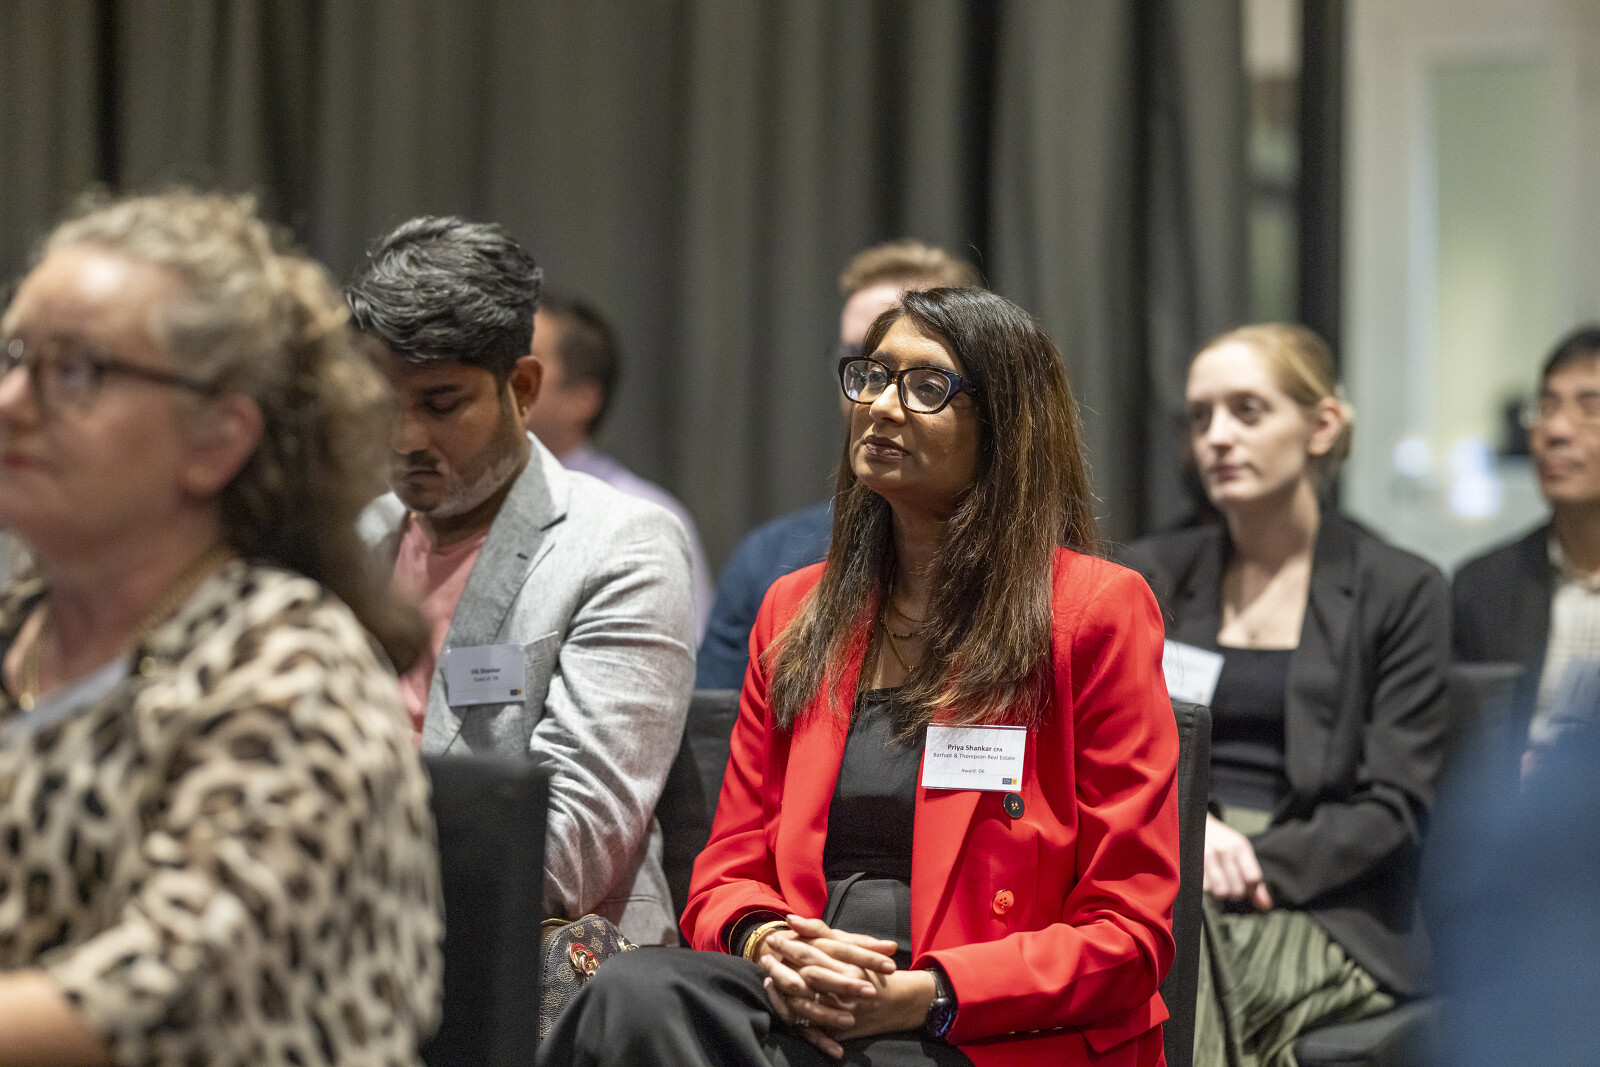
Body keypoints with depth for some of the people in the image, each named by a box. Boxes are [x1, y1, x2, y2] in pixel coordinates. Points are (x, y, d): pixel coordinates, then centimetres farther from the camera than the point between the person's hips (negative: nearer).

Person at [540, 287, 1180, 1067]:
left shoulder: (1097, 609, 2)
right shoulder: (796, 610, 19)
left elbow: (1128, 929, -2)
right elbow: (731, 866, 18)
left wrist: (924, 995, -15)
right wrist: (765, 944, -8)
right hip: (803, 1004, 5)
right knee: (636, 991, -32)